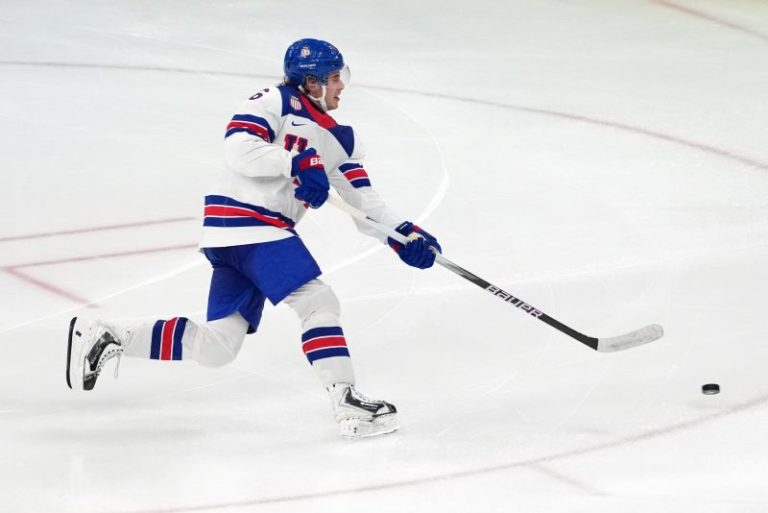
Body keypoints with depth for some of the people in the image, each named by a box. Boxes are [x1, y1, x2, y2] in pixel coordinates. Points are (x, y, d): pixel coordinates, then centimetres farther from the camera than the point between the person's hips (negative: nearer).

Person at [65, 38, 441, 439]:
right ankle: (347, 405, -20)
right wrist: (297, 162, -24)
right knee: (317, 301, -17)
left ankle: (103, 336, 16)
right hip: (242, 218, -9)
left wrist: (403, 234, 0)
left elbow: (363, 202, 14)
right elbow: (238, 146, -17)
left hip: (268, 231, 9)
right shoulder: (277, 102, -3)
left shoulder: (341, 140, 19)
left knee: (215, 348, 6)